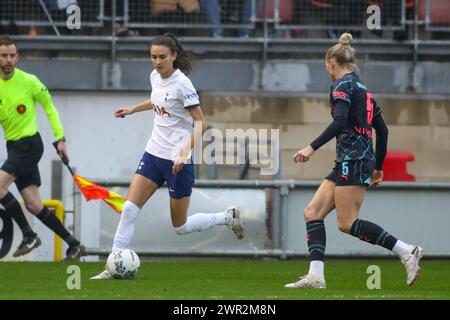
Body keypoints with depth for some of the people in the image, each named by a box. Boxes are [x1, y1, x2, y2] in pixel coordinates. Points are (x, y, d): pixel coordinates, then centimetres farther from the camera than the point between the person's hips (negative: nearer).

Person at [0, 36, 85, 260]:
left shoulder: (28, 81, -8)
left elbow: (49, 107, 4)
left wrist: (60, 139, 2)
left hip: (29, 144, -6)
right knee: (33, 205, 4)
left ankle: (29, 236, -11)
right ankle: (73, 244, 14)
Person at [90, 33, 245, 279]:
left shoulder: (181, 84, -18)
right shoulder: (155, 77, 4)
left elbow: (200, 123, -19)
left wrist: (184, 153, -28)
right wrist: (132, 110, 31)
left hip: (177, 161, -7)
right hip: (153, 154, 7)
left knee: (180, 227, 4)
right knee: (129, 210, -7)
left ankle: (228, 217, 27)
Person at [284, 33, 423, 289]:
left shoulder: (343, 85, -6)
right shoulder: (363, 89, 20)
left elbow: (339, 122, -22)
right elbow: (382, 130, 22)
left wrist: (312, 148, -25)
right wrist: (378, 167, 29)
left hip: (353, 159, -10)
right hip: (348, 162, 10)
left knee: (347, 223, -11)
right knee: (313, 212, 4)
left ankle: (407, 252, -11)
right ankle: (316, 276, -5)